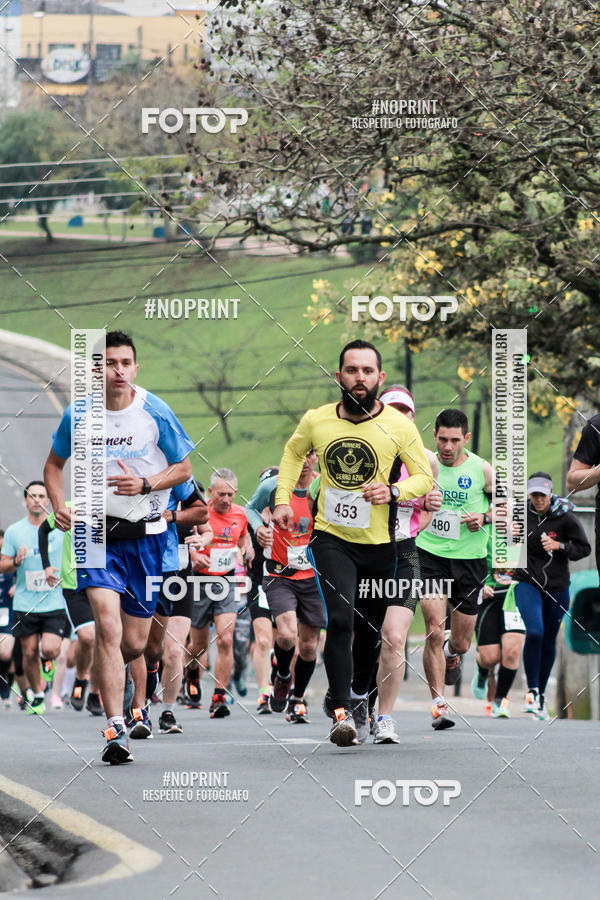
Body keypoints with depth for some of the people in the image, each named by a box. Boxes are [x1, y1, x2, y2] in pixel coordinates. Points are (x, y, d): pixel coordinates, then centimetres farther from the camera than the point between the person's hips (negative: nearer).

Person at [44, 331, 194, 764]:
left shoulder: (156, 412, -8)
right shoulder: (77, 415, -4)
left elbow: (184, 468, 1)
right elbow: (55, 463, 13)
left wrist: (144, 484, -17)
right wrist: (60, 504, -5)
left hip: (145, 534, 1)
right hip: (96, 532, -1)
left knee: (135, 643, 6)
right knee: (108, 624, -19)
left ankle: (111, 674, 44)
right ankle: (116, 729, -19)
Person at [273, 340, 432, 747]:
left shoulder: (399, 426, -7)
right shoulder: (316, 420, -3)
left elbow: (425, 476, 0)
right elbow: (293, 453, 18)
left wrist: (393, 491, -19)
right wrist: (283, 499, 8)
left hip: (380, 544, 1)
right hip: (331, 538, -1)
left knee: (370, 629, 11)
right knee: (340, 620, -18)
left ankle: (360, 696, 37)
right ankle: (341, 713, -19)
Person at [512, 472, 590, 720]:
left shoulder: (565, 517, -8)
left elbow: (584, 548, -3)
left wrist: (559, 546, -17)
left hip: (557, 587, 1)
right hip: (527, 582, -1)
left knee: (549, 641, 10)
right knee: (534, 632, -22)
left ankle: (541, 694, 27)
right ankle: (532, 691, -11)